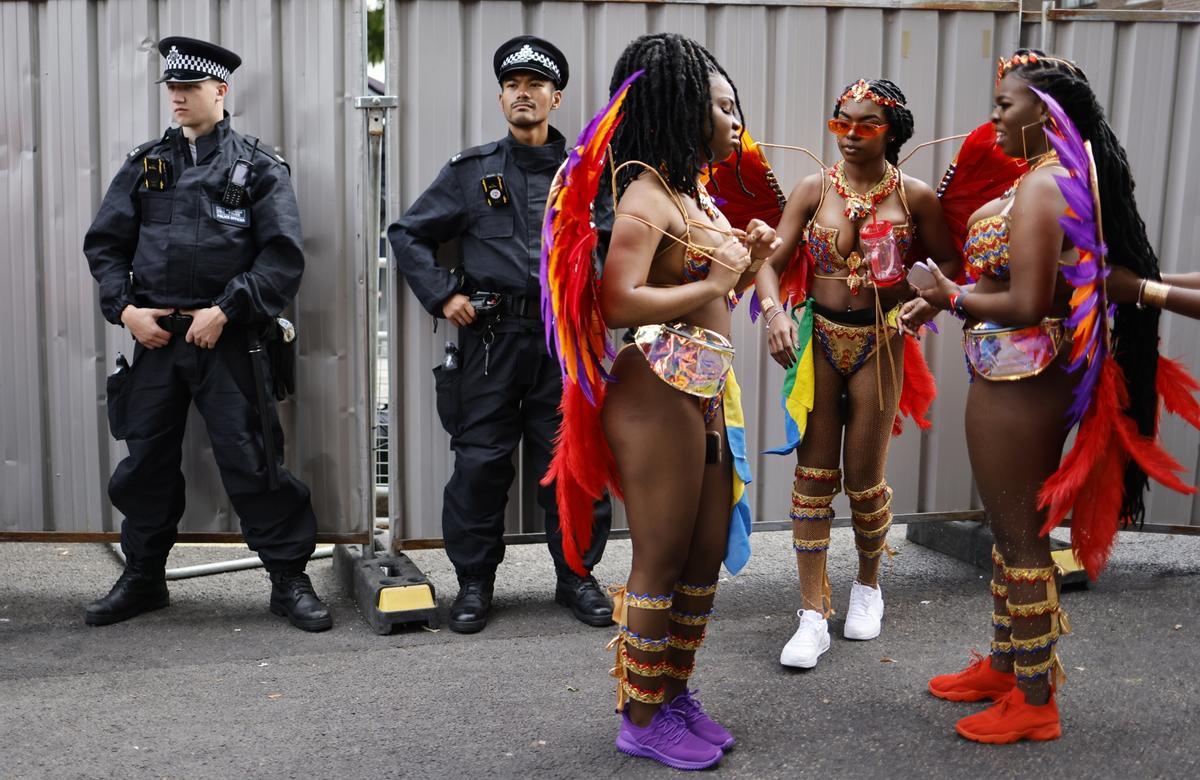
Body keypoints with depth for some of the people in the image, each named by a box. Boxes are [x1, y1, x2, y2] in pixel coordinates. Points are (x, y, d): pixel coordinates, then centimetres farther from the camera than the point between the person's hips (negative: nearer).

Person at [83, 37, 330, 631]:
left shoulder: (258, 167, 0)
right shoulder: (144, 164, 12)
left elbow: (283, 255, -8)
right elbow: (104, 243, 12)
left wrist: (223, 311, -15)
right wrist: (125, 307, -4)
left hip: (229, 340, -4)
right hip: (155, 337, 4)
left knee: (252, 461, -3)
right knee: (146, 460, 11)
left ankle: (289, 579, 9)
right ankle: (142, 578, 28)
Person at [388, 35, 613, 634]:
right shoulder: (471, 171, 7)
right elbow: (407, 233, 11)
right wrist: (441, 295, 0)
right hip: (491, 337, 0)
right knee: (480, 462, 2)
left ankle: (577, 576, 20)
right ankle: (474, 582, 16)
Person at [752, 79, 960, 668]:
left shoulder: (914, 196, -3)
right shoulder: (814, 189, 0)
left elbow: (948, 261, 6)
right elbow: (771, 262, -5)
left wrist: (919, 295, -14)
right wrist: (775, 311, -24)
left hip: (879, 342, -1)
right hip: (818, 337, 1)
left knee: (864, 476, 5)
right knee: (813, 472, 1)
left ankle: (867, 585, 34)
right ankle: (813, 615, 7)